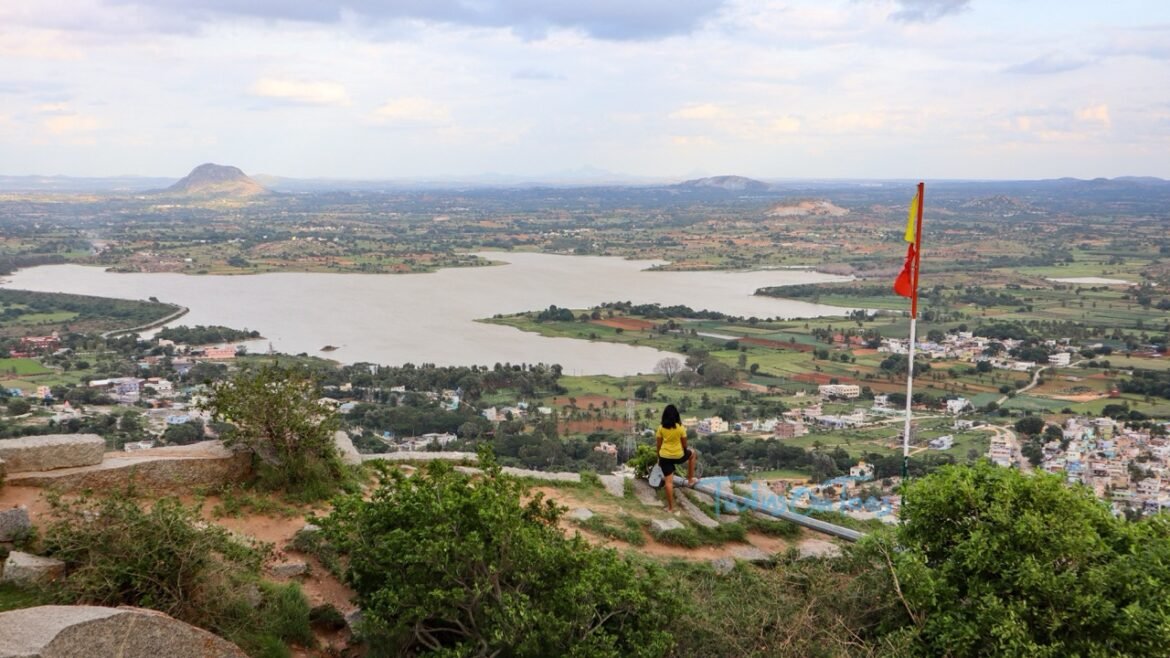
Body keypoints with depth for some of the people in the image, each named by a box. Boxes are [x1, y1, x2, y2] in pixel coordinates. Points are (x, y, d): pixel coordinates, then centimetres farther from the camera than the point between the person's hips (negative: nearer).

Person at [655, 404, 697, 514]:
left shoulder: (661, 428, -5)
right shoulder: (680, 428, -10)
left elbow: (658, 445, 1)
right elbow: (684, 444, -2)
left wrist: (659, 458, 14)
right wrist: (685, 453, 18)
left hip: (665, 457, 1)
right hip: (678, 456, -1)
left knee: (669, 481, 5)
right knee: (692, 453, 31)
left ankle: (670, 508, 7)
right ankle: (690, 480, 32)